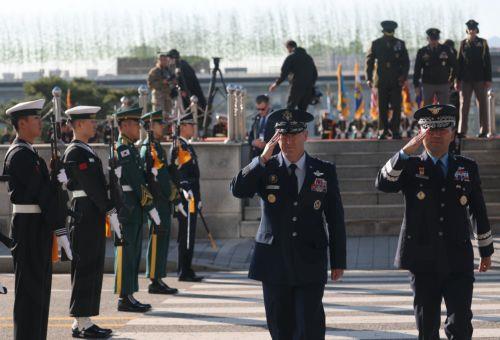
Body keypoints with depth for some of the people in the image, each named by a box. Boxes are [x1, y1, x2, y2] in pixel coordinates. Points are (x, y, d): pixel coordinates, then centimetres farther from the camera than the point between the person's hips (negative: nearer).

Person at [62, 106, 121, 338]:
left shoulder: (85, 151, 18)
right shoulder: (76, 153, -14)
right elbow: (92, 186, -19)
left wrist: (107, 211, 15)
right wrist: (110, 212, -18)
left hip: (92, 217, 10)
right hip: (86, 214, -10)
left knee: (93, 268, 12)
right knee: (86, 267, -7)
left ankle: (83, 321, 17)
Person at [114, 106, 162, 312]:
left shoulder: (129, 148, 18)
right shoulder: (124, 149, -14)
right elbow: (136, 183, -18)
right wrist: (150, 206, -17)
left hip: (133, 210, 10)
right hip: (127, 208, -10)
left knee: (132, 253, 12)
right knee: (127, 252, -7)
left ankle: (128, 297, 16)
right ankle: (125, 298, -4)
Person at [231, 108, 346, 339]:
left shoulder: (325, 171, 5)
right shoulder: (265, 169, 4)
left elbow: (335, 219, 7)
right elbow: (238, 190, -14)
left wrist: (338, 261, 5)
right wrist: (263, 158, -20)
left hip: (310, 265, -1)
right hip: (275, 264, 1)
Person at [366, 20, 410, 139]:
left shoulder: (400, 44, 6)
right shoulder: (376, 44, 5)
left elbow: (406, 62, 8)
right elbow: (369, 61, 7)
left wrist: (403, 76, -5)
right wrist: (369, 78, -2)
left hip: (396, 81, 0)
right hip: (382, 81, 0)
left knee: (397, 107, -5)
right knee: (383, 107, 1)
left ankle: (395, 130, 3)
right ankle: (383, 131, 8)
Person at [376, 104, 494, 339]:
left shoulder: (468, 168, 11)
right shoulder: (410, 167, 4)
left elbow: (479, 212, 18)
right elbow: (383, 184, -16)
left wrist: (486, 250, 23)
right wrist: (407, 151, -26)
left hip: (458, 260, 1)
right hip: (423, 261, -1)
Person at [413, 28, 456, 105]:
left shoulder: (446, 50, 0)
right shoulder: (422, 52, 1)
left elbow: (454, 65, 10)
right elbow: (417, 69, 2)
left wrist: (451, 78, 8)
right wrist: (416, 85, -2)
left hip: (443, 84, 0)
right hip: (428, 84, 0)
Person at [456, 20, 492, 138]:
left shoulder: (483, 43, 4)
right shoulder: (463, 44, 8)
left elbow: (488, 62, 2)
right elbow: (459, 62, 7)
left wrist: (488, 79, -5)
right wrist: (457, 80, 2)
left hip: (480, 79, -1)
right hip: (465, 79, 1)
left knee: (483, 104, 2)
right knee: (464, 105, 0)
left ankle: (483, 130, 7)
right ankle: (462, 131, 3)